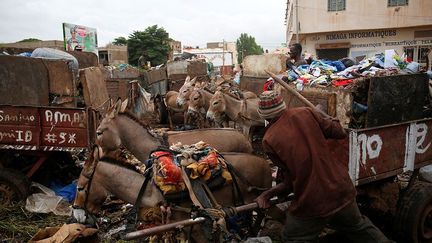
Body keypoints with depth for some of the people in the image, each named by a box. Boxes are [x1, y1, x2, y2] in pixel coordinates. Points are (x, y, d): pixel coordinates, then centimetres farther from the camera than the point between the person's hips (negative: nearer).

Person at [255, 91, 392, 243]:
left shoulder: (269, 141, -10)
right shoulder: (306, 113, -5)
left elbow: (290, 181, -5)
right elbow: (340, 132, 2)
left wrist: (266, 195, 7)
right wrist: (325, 116, 19)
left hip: (311, 204, -3)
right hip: (342, 190, 4)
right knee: (360, 228, 28)